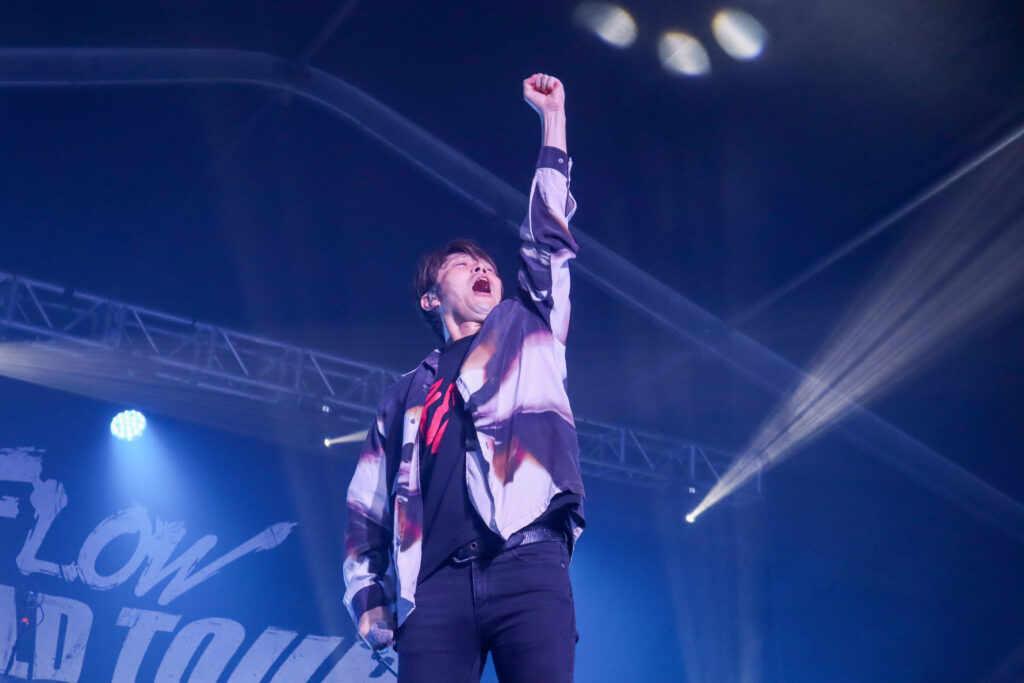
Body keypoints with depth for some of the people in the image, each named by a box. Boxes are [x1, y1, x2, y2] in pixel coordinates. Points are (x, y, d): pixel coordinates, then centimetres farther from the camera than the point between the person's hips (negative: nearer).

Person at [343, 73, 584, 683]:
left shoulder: (528, 332, 26)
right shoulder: (408, 394, 26)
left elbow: (549, 238, 20)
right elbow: (368, 508, 24)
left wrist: (553, 117, 22)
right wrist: (368, 595, 10)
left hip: (529, 567, -1)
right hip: (437, 585, 1)